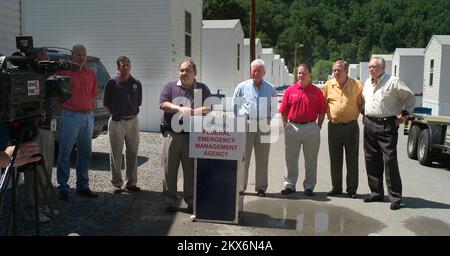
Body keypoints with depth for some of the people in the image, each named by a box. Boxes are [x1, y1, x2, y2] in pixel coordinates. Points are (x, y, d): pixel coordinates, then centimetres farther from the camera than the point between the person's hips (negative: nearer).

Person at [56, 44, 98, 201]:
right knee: (65, 154, -1)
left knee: (85, 153, 10)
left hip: (88, 116, 6)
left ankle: (83, 186, 21)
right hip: (70, 116, -5)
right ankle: (63, 189, 8)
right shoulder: (64, 72, -3)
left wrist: (91, 107, 7)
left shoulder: (91, 74, 13)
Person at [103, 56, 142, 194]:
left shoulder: (136, 83, 6)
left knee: (132, 153, 9)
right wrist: (115, 114, -2)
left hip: (133, 121, 3)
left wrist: (131, 114, 3)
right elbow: (106, 104, 3)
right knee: (116, 154, 3)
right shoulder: (112, 83, -3)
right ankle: (117, 183, 13)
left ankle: (131, 182, 19)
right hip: (116, 121, -3)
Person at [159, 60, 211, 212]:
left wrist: (195, 111, -18)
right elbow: (162, 104, -3)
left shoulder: (202, 89, 10)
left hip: (193, 136, 0)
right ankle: (170, 201, 14)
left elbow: (209, 108, 0)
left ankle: (191, 200, 16)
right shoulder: (170, 86, 11)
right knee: (170, 169, 3)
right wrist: (179, 108, -18)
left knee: (191, 170, 4)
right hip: (172, 135, 1)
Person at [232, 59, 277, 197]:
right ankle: (240, 187, 5)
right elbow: (235, 105, 12)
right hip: (246, 125, -1)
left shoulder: (270, 89, 12)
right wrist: (242, 118, 5)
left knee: (262, 158, 4)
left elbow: (274, 108, 19)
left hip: (264, 126, 2)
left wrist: (268, 118, 6)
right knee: (243, 157, -2)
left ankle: (261, 187, 13)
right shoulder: (242, 87, 8)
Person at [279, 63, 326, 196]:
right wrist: (286, 126, 1)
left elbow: (322, 112, 3)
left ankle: (309, 186, 19)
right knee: (291, 159, 8)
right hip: (292, 127, 1)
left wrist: (318, 127, -2)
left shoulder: (317, 91, 2)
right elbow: (283, 111, 5)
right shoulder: (290, 90, 4)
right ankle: (290, 185, 19)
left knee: (311, 160, 8)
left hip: (311, 127, -1)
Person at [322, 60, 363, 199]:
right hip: (333, 126, 2)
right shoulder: (328, 85, 5)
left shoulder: (357, 85, -2)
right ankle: (336, 187, 21)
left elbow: (361, 103, 6)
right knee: (335, 160, 9)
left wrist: (357, 114, -4)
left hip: (351, 126, -2)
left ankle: (352, 189, 14)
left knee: (352, 160, 4)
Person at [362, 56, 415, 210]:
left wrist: (404, 114, -5)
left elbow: (411, 98, 0)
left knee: (390, 160, -8)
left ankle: (395, 197, 0)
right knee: (371, 160, 9)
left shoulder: (393, 82, -6)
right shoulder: (367, 83, 13)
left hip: (387, 125, -6)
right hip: (369, 124, 7)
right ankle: (376, 193, 20)